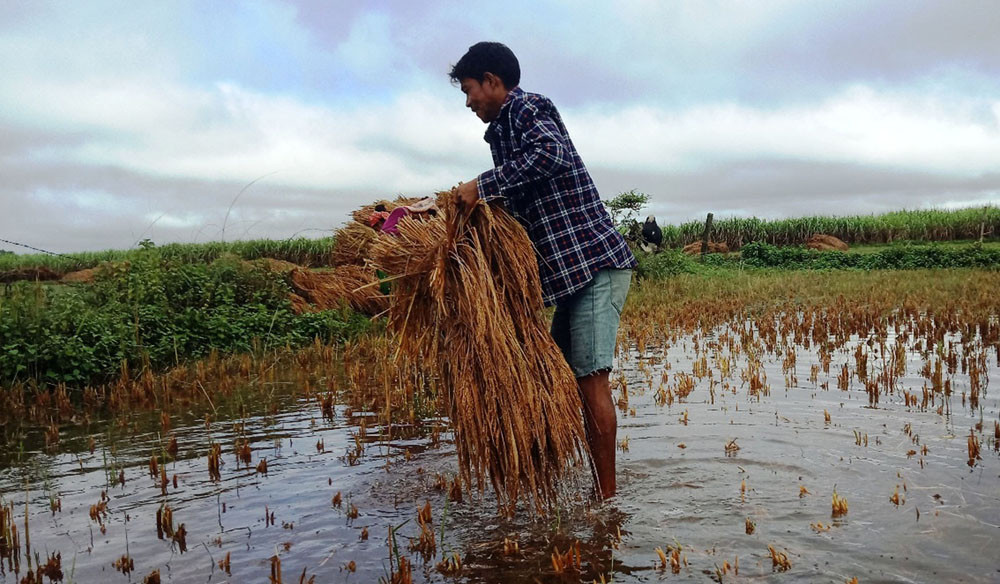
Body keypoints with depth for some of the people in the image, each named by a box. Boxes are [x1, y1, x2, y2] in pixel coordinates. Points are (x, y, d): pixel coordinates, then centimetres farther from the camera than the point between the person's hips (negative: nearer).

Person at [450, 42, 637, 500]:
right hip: (576, 269, 10)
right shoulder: (506, 128, 24)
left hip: (595, 261, -10)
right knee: (566, 374, 10)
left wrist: (483, 186, -22)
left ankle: (607, 496, 0)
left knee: (590, 377, -9)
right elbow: (521, 209, 23)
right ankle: (600, 489, 19)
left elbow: (550, 152, -27)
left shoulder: (525, 107, -4)